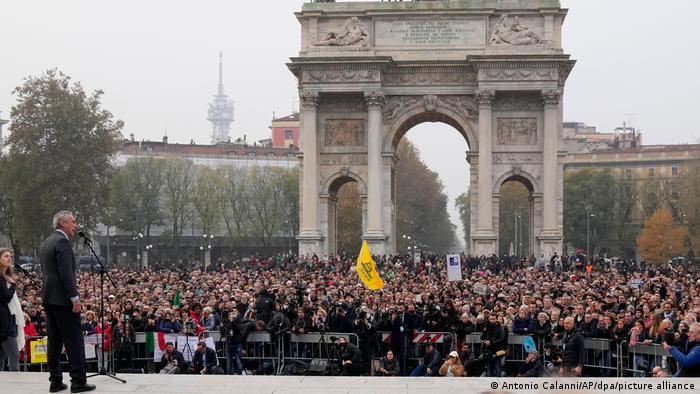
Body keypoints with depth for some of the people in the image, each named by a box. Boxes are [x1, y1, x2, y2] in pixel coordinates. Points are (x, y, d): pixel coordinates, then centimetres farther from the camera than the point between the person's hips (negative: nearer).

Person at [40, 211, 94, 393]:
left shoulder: (46, 243, 17)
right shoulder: (62, 241, -13)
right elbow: (66, 273, -19)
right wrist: (75, 297, -18)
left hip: (49, 298, 9)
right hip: (63, 298, -9)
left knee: (54, 340, 10)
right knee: (74, 340, -5)